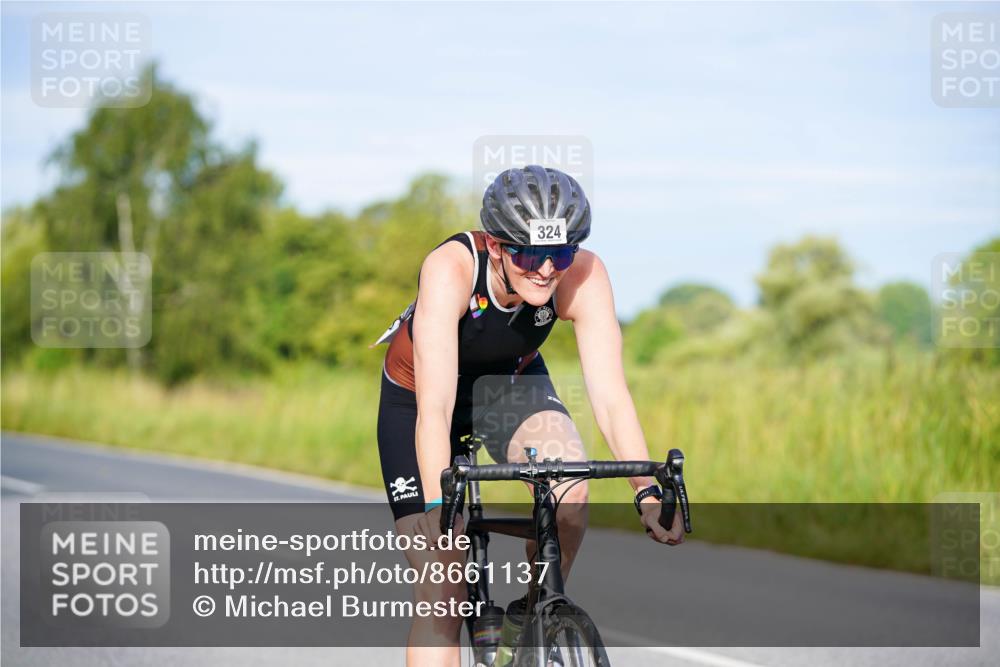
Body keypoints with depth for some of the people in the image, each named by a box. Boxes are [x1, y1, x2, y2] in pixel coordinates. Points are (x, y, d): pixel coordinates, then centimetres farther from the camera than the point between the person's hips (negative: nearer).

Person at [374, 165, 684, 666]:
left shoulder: (583, 276, -28)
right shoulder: (451, 268, -37)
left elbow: (610, 395, -31)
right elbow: (435, 408, -43)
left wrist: (648, 491, -44)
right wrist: (438, 509, -53)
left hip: (511, 382, 2)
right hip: (415, 395, -2)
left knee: (570, 487, -30)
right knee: (440, 595, -10)